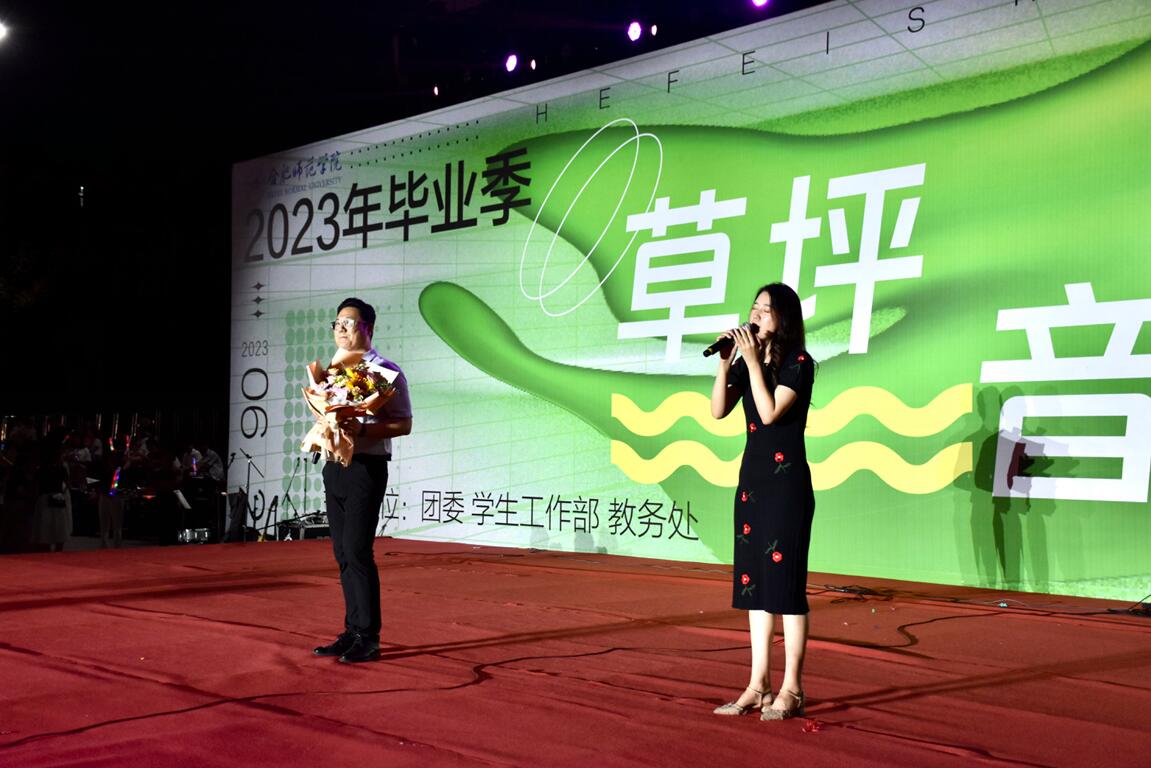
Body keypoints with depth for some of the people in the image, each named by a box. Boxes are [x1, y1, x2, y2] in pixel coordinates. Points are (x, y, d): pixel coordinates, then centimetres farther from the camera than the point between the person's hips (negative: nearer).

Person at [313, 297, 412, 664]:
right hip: (334, 466, 7)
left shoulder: (386, 371, -5)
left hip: (366, 467, -7)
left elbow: (403, 424, -9)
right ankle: (352, 632, 17)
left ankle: (368, 638, -4)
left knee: (357, 551, -11)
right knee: (343, 553, 9)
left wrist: (362, 429, -22)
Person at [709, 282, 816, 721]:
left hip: (787, 479, -7)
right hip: (752, 475, 7)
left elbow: (770, 412, -19)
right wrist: (726, 362, -7)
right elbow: (718, 411, 2)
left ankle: (791, 690, 1)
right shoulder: (746, 362, 11)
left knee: (785, 580, -5)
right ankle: (759, 685, 14)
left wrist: (753, 361, -16)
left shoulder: (798, 363, -7)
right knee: (752, 580, 8)